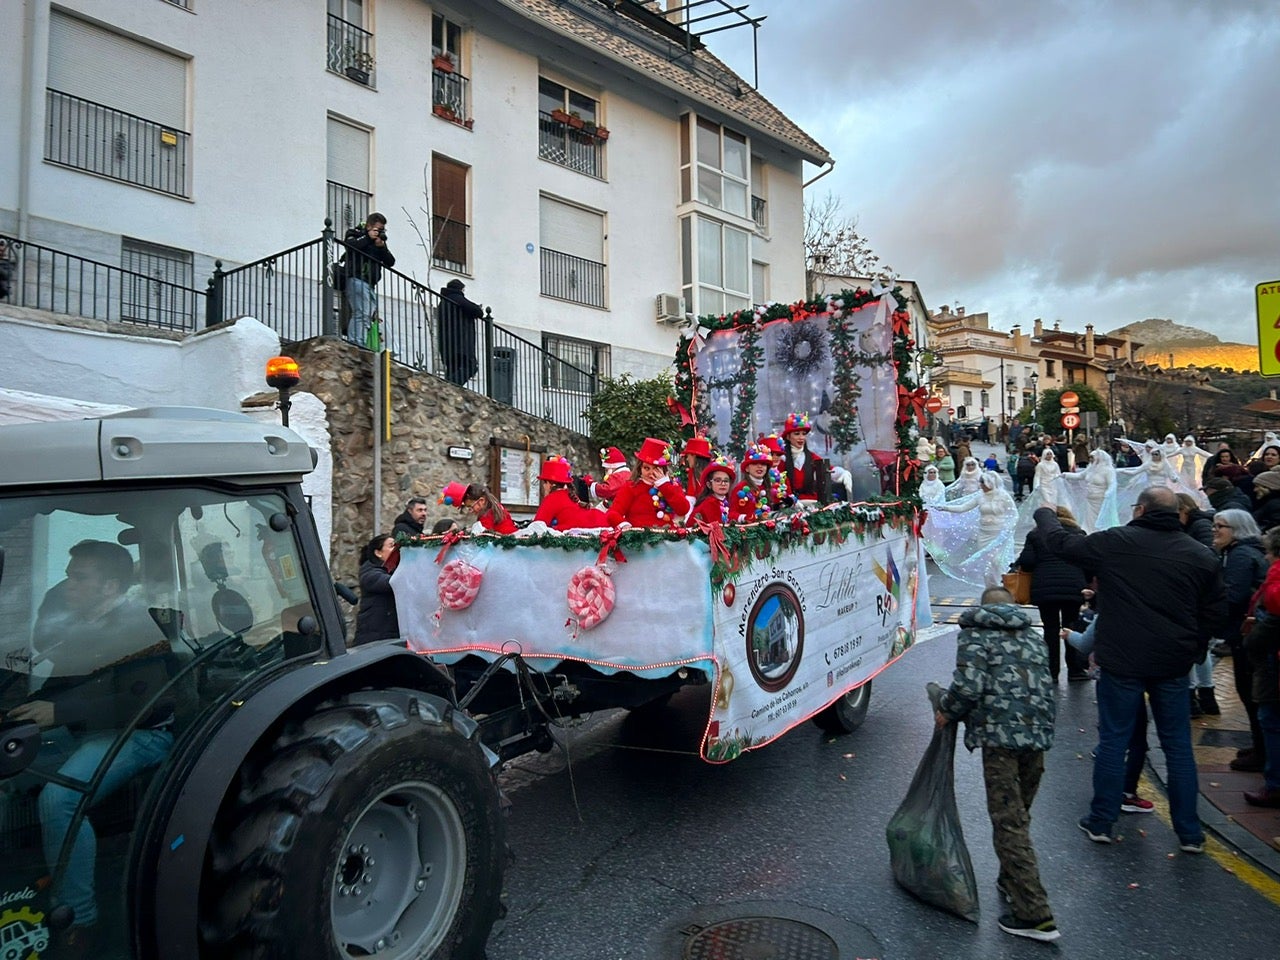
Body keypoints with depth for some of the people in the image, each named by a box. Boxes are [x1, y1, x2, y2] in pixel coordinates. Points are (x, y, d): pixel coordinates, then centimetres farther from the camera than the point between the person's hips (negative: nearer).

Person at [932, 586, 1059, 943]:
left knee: (1008, 821, -3)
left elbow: (969, 687, -12)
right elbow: (1046, 687, 22)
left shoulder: (975, 634, 1)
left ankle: (1035, 914, -3)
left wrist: (946, 711, 4)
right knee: (1019, 813, 22)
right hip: (1039, 732, 7)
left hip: (1000, 734, -7)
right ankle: (1012, 883, 36)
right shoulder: (1033, 637, 22)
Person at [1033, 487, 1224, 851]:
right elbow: (1216, 612, 7)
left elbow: (1062, 543, 2)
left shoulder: (1114, 542, -10)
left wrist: (1045, 514, 21)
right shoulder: (1202, 555, 2)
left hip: (1121, 662, -3)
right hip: (1173, 664, 3)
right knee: (1178, 745, 13)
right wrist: (1192, 650, 18)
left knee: (1113, 740, 7)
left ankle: (1101, 822, 18)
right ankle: (1189, 833, 22)